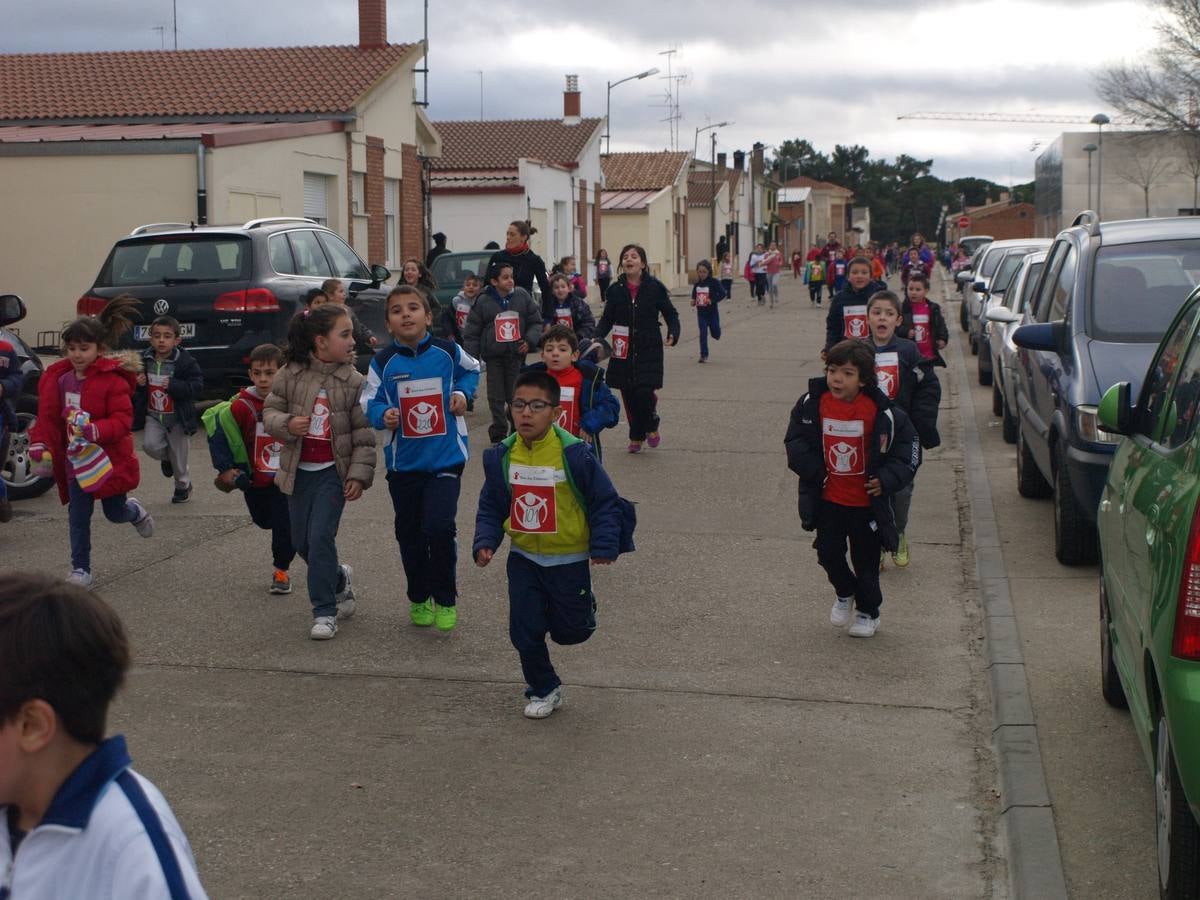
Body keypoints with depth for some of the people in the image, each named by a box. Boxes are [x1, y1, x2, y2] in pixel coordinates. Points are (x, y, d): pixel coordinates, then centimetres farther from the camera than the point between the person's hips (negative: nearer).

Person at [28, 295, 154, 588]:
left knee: (115, 513, 12)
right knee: (78, 517, 2)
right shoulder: (60, 379, 1)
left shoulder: (113, 380, -17)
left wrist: (95, 431, -36)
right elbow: (49, 418, 8)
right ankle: (81, 569, 11)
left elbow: (123, 419, -21)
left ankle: (135, 511, 47)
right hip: (75, 459, 4)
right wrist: (40, 446, -4)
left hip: (109, 458, -4)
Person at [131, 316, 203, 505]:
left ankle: (183, 485, 35)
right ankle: (166, 458, 18)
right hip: (152, 415, 3)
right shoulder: (143, 360, -4)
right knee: (150, 445, -19)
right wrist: (137, 384, -13)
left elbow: (197, 386, -17)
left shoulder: (186, 362, -14)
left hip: (177, 418, -2)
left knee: (178, 456, 8)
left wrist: (173, 386, -28)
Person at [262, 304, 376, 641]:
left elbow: (364, 433, -5)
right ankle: (339, 578, 38)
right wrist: (287, 424, -20)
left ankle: (325, 611, -2)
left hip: (333, 471, -3)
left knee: (321, 536, -12)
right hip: (299, 470, 3)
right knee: (301, 540, 11)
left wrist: (359, 474, -10)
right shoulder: (291, 374, -5)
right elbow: (270, 411, 2)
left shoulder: (352, 380, -7)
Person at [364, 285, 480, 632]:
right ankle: (419, 599, 32)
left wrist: (463, 392, -1)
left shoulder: (448, 352, -4)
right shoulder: (383, 362, -6)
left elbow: (471, 369, 17)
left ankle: (445, 599, 6)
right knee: (409, 535, 11)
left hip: (446, 457, -2)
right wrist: (383, 415, -21)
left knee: (439, 527, -15)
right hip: (403, 461, 2)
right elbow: (370, 401, 0)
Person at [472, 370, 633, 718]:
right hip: (524, 559, 3)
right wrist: (485, 542, -10)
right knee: (525, 631, 3)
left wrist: (604, 546, -20)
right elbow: (491, 507, 4)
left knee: (569, 631, 9)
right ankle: (543, 690, 26)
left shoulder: (574, 454, -20)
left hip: (569, 559, -3)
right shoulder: (501, 456, -8)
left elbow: (605, 502, -11)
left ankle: (583, 605, 43)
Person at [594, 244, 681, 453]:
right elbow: (607, 318, 8)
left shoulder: (655, 287, -2)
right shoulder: (615, 290, 4)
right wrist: (598, 337, -9)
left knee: (644, 393, -13)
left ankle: (651, 427, 17)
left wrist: (672, 334, -13)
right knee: (629, 396, 4)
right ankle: (636, 437, 21)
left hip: (649, 351, -3)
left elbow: (670, 314, 4)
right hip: (624, 350, 3)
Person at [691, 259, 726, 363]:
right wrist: (693, 301, -3)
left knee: (716, 334, 9)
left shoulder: (714, 282, -12)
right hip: (701, 313, 3)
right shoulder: (697, 284, 2)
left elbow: (722, 294, -15)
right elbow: (694, 294, 17)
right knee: (703, 334, -1)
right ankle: (704, 355, 4)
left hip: (712, 312, -3)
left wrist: (712, 300, -26)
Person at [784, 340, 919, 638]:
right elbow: (795, 441, 1)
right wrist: (813, 470, -12)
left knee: (866, 559, 11)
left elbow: (907, 446, -6)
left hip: (866, 501, -2)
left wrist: (886, 479, -17)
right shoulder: (812, 404, -10)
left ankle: (868, 612, 31)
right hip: (827, 499, 2)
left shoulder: (880, 412, -16)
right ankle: (844, 594, 38)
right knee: (828, 553, 8)